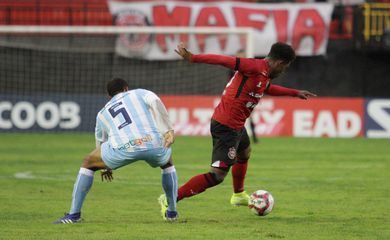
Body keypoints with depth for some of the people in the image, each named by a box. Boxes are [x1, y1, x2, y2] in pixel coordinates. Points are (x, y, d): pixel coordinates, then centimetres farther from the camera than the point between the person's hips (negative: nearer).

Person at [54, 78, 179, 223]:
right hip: (154, 144, 1)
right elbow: (156, 102, 4)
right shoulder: (139, 93, 28)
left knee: (88, 164, 25)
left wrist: (105, 168, 64)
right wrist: (168, 131, -5)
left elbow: (100, 142, 46)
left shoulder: (103, 113, 34)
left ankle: (74, 214, 19)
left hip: (123, 147, 0)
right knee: (167, 163, 37)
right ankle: (172, 212, 36)